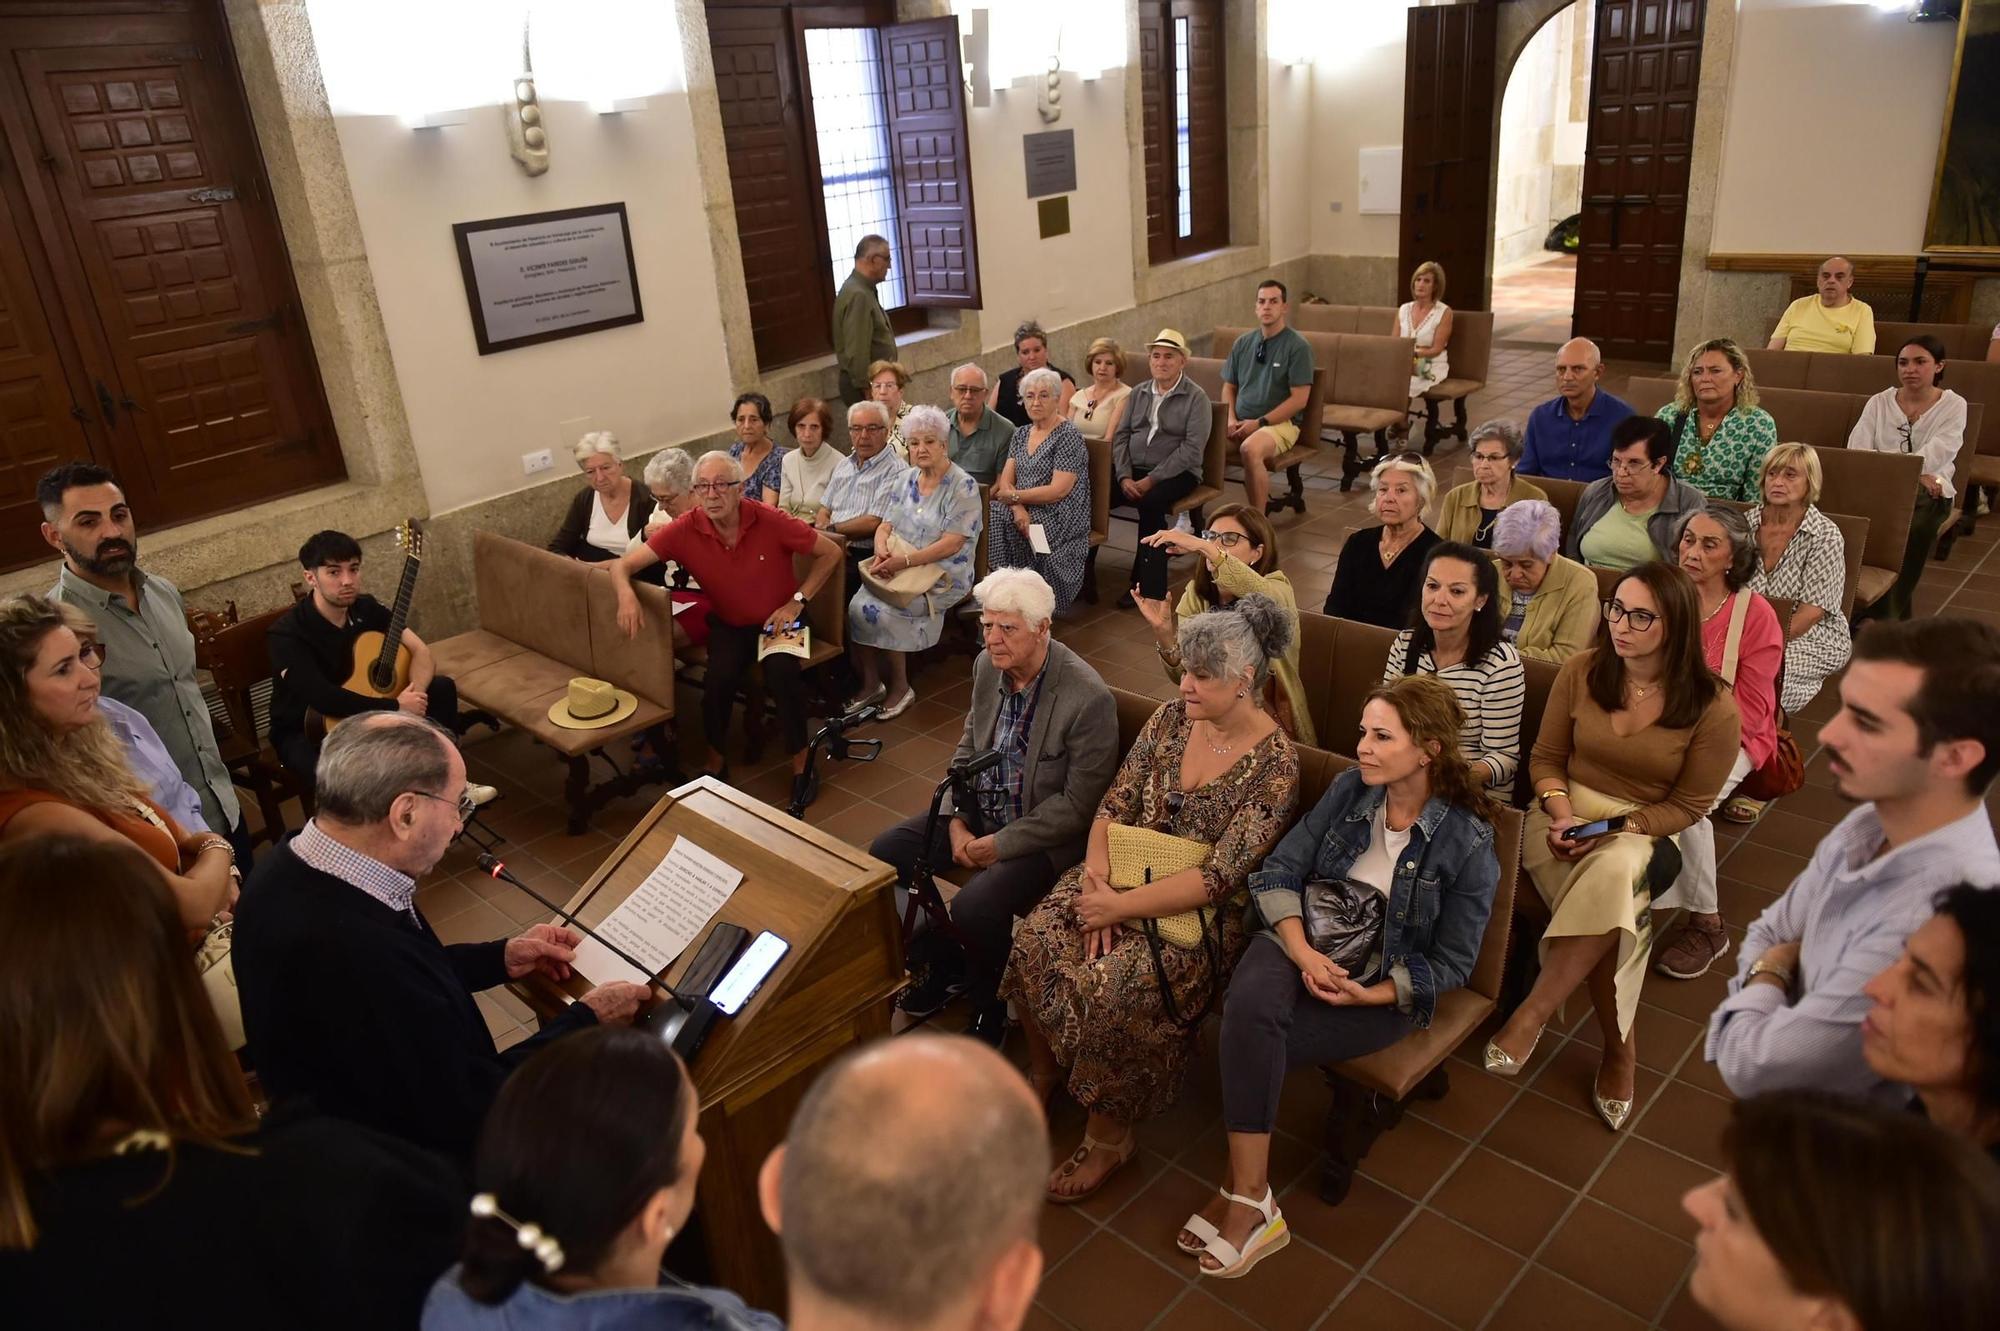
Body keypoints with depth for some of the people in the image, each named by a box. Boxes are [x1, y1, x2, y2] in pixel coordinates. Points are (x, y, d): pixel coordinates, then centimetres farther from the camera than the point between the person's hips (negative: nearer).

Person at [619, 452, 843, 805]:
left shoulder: (769, 521, -21)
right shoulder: (685, 530, -17)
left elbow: (831, 552, -9)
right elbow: (623, 566, -15)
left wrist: (797, 601, -13)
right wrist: (626, 595, -38)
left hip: (778, 620, -1)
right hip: (728, 624, 1)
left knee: (781, 672, -30)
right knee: (720, 677, -28)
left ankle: (800, 764, -10)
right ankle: (715, 763, -3)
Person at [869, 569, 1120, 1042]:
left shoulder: (1089, 698, -25)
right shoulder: (988, 666, -3)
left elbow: (1078, 805, -20)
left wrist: (999, 845, -18)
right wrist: (956, 823, -4)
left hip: (1047, 835, -7)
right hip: (981, 812, 8)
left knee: (974, 907, -28)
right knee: (885, 853, -3)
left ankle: (989, 1003, 5)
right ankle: (943, 963, 18)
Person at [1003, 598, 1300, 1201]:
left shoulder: (1275, 764, -16)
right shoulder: (1172, 718, 0)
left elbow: (1219, 877, -20)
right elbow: (1114, 806, 3)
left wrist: (1120, 906, -22)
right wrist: (1097, 875, -15)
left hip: (1203, 911, -5)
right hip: (1124, 875, 6)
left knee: (1112, 987, -29)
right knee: (1036, 941, -17)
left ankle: (1110, 1135, -4)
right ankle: (1044, 1072, 9)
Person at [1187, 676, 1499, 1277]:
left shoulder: (1466, 842, -9)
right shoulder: (1348, 789, 0)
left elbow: (1451, 962, -5)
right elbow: (1278, 871, -2)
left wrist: (1369, 995, -18)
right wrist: (1303, 952, -18)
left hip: (1384, 987, -3)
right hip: (1302, 940, 3)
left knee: (1252, 1044, -27)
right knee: (1250, 1006, -33)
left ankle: (1243, 1196, -8)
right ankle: (1249, 1203, -25)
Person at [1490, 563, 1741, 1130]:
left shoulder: (1712, 706, -8)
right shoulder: (1581, 671, -1)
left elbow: (1688, 804, -3)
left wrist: (1617, 830, -17)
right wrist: (1561, 813, -11)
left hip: (1645, 834, -1)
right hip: (1565, 815, 2)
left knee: (1614, 873, -39)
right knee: (1612, 900, -32)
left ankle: (1532, 1013, -27)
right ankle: (1621, 1046, -14)